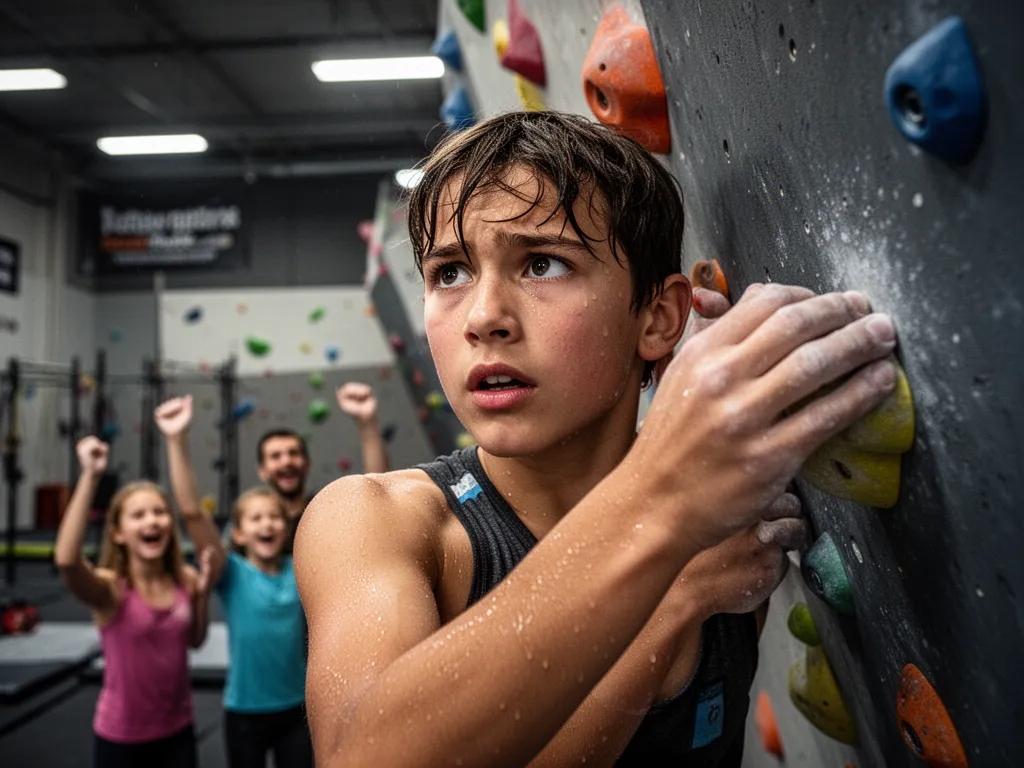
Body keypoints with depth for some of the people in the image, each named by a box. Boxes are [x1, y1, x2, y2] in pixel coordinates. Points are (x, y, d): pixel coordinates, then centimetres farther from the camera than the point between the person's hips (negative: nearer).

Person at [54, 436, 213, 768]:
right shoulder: (110, 588, -19)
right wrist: (90, 476, -43)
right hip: (121, 736, -3)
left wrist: (202, 593, -10)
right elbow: (66, 560, -42)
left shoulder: (184, 580, -7)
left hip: (177, 731, 3)